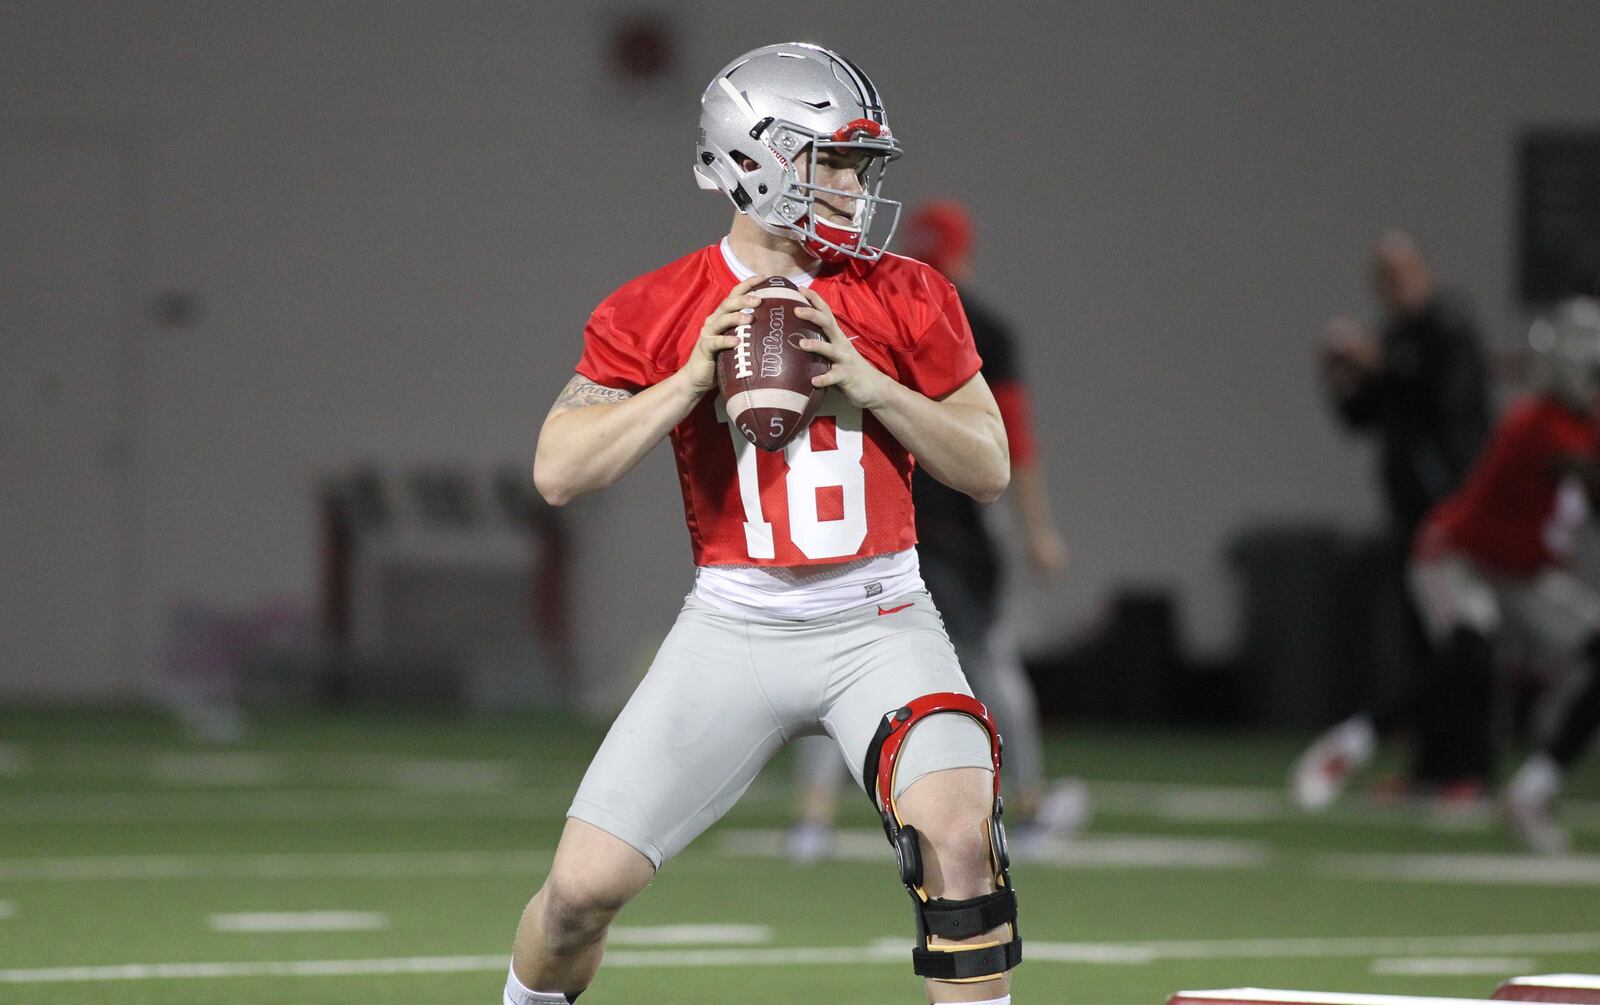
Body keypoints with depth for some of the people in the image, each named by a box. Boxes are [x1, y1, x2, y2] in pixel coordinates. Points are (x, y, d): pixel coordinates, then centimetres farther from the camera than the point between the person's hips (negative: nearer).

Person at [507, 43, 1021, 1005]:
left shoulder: (907, 299, 1)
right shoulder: (655, 312, -1)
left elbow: (989, 469, 3)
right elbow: (559, 472, -9)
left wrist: (871, 385, -12)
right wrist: (691, 379, -18)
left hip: (879, 624, 0)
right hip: (734, 627, 0)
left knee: (957, 828, -25)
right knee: (584, 886, -2)